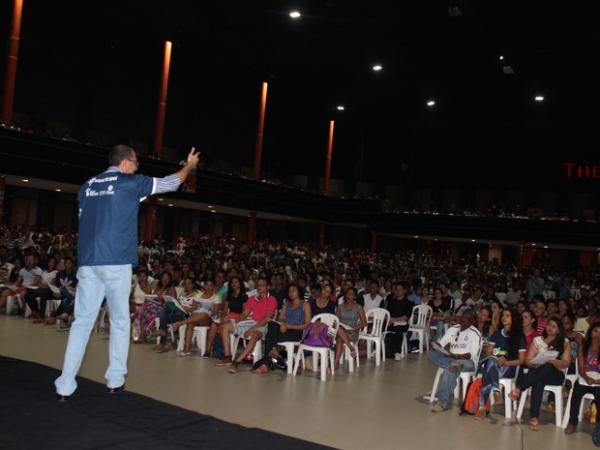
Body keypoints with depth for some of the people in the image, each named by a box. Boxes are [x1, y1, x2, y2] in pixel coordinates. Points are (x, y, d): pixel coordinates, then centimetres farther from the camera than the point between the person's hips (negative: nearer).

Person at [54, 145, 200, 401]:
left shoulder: (88, 186, 16)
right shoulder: (130, 182, 1)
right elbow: (171, 183, 12)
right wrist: (189, 165, 29)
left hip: (88, 261, 5)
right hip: (116, 262, -5)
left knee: (82, 321, 5)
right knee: (120, 321, 8)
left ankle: (65, 385, 3)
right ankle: (115, 380, 12)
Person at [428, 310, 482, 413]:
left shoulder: (475, 333, -5)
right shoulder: (453, 329, 12)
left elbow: (472, 355, -14)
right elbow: (441, 343, 7)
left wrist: (455, 356, -27)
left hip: (468, 362, -6)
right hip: (451, 359, 6)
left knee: (450, 370, -38)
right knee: (431, 353, -20)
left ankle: (443, 402, -34)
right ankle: (453, 365, -35)